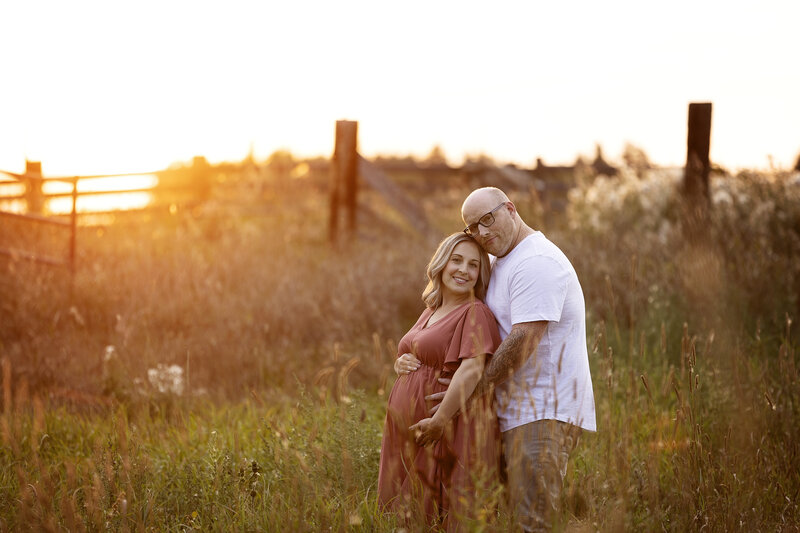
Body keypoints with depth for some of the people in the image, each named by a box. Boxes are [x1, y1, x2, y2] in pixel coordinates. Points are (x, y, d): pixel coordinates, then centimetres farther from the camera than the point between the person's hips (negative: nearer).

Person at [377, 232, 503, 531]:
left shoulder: (475, 313, -9)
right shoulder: (431, 312, 17)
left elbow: (472, 370, -21)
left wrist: (439, 421, -25)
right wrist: (400, 365, 3)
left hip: (450, 434, -8)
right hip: (409, 434, 8)